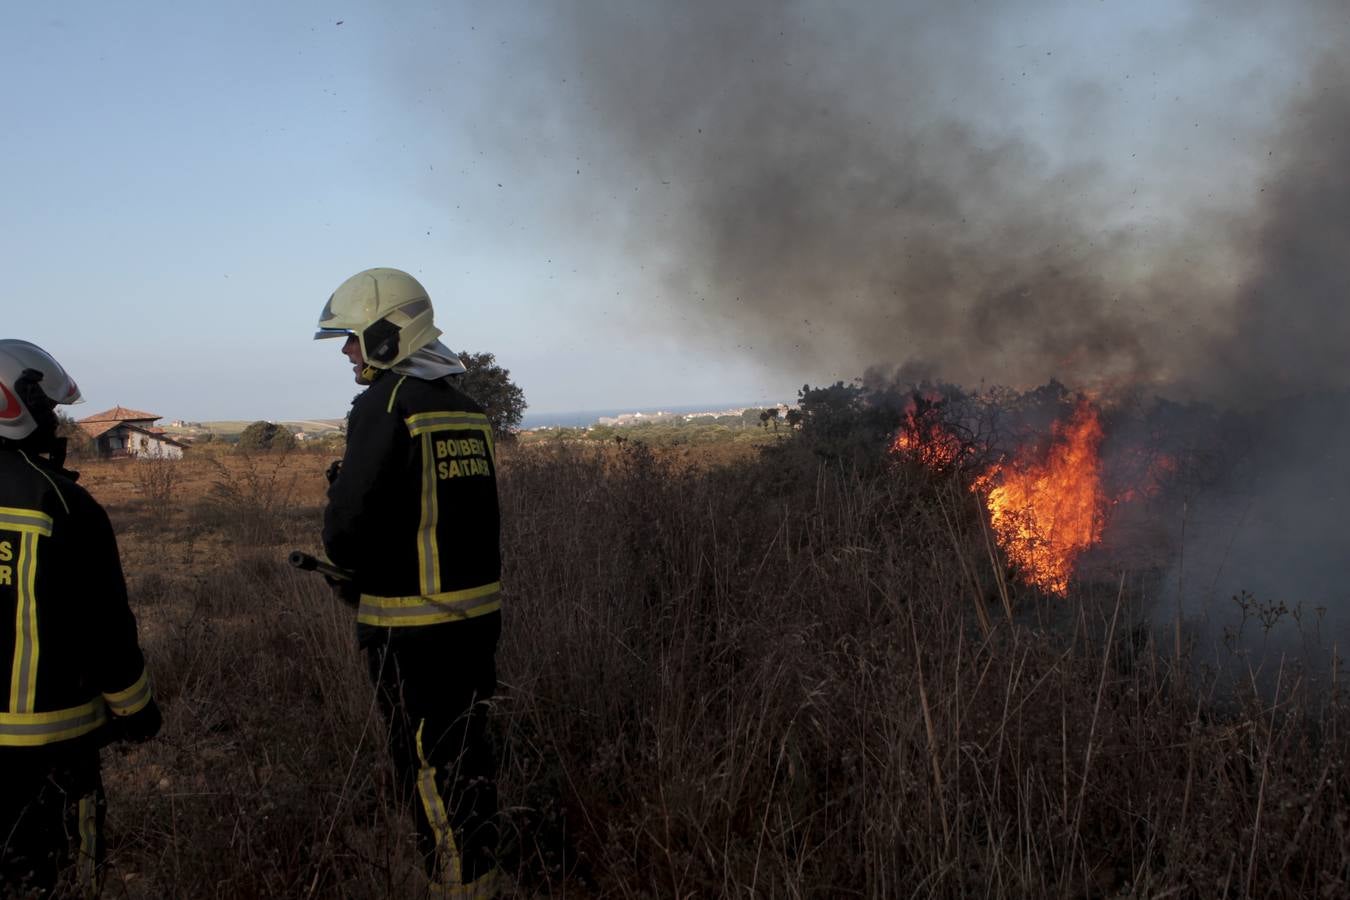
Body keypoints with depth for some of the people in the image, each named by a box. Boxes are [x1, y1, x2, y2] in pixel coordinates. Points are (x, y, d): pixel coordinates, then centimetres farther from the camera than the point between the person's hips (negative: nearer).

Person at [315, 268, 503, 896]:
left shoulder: (385, 406, -15)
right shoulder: (466, 409, 9)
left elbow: (347, 532, -18)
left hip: (414, 630, -8)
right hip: (479, 613, 8)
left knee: (429, 767, 5)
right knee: (467, 752, 20)